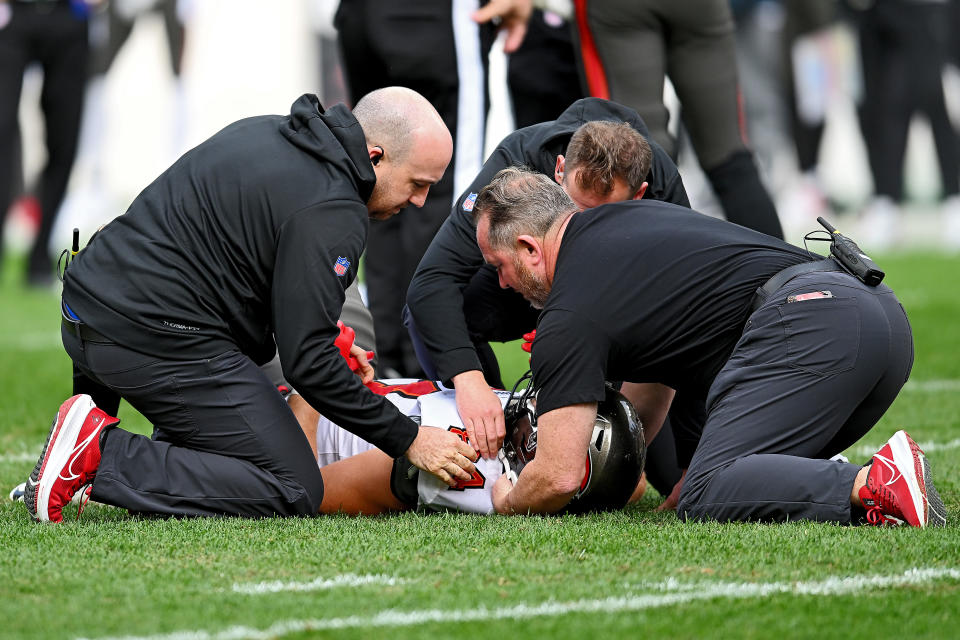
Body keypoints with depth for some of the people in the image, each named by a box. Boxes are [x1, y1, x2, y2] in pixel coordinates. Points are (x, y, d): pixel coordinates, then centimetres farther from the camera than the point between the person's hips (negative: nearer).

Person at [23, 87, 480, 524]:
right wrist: (408, 441, -8)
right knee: (293, 493, -7)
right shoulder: (330, 213, -15)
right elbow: (307, 363, -16)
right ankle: (104, 457, -13)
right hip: (156, 340, -10)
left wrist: (325, 342, 22)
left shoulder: (268, 134, 15)